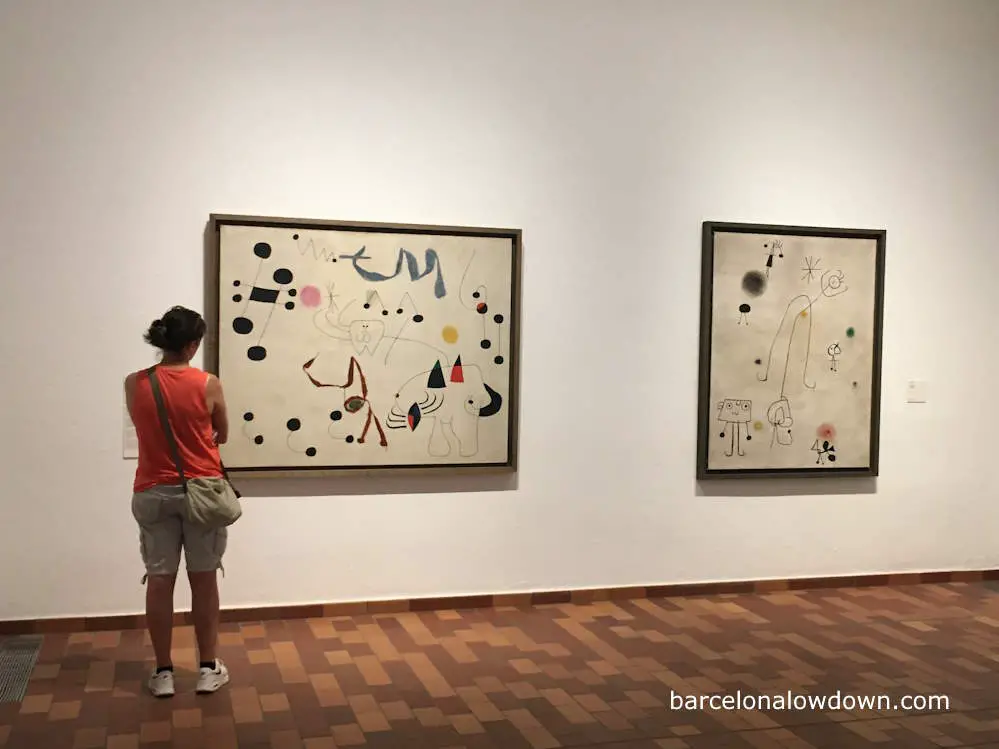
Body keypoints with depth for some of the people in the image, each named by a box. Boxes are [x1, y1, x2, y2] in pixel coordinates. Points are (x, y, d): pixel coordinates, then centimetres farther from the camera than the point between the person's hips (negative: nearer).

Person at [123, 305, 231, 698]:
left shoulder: (134, 384, -5)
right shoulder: (209, 385, -11)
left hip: (153, 493, 2)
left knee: (159, 580, 8)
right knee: (203, 579, 8)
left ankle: (163, 672, 15)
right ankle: (208, 668, 16)